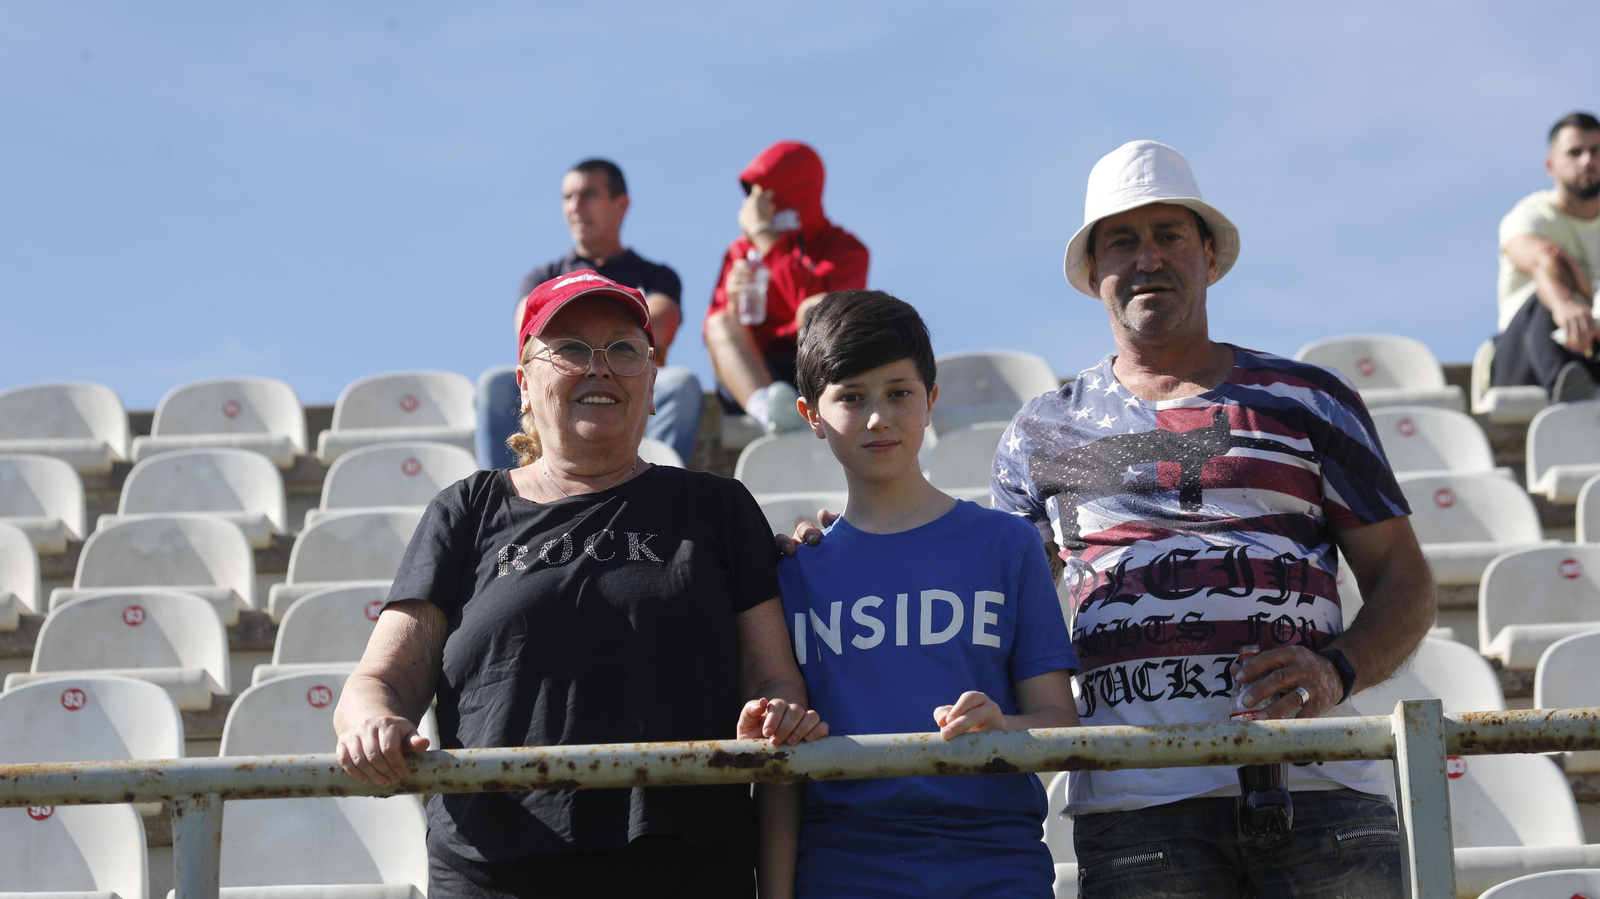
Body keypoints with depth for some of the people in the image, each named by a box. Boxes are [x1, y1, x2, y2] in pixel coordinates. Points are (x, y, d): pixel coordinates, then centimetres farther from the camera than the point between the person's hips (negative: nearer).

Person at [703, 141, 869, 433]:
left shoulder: (844, 248, 7)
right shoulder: (741, 252, 18)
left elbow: (813, 300, -15)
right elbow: (717, 335, 10)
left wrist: (764, 236, -6)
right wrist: (732, 302, -12)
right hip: (753, 377, 3)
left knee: (819, 309, -28)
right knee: (722, 325, -25)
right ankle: (769, 410, -56)